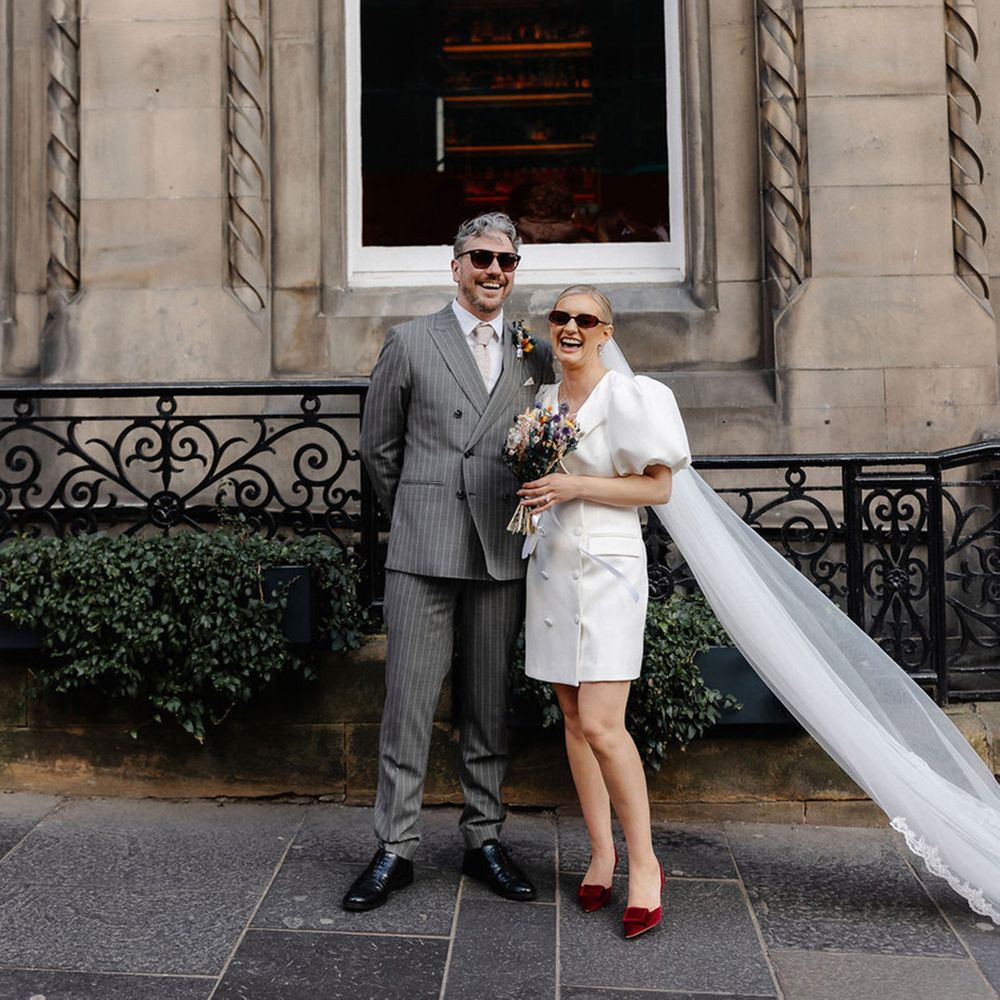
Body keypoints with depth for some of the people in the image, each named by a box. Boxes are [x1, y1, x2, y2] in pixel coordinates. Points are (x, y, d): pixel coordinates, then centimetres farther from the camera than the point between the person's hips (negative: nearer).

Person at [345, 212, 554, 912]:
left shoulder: (536, 357, 11)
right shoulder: (411, 342, 5)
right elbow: (379, 446, 10)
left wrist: (523, 518, 10)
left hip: (504, 553, 3)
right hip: (425, 549, -2)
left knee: (491, 703, 10)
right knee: (408, 702, 1)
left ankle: (484, 840, 24)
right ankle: (396, 848, 13)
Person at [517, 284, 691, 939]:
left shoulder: (628, 397, -6)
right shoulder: (543, 401, 12)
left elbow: (659, 488, -9)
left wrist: (575, 487, -15)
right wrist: (534, 480, 5)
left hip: (607, 568, -6)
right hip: (553, 566, 6)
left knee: (601, 725, -12)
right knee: (574, 719, 9)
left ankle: (644, 862, 6)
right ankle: (601, 853, 21)